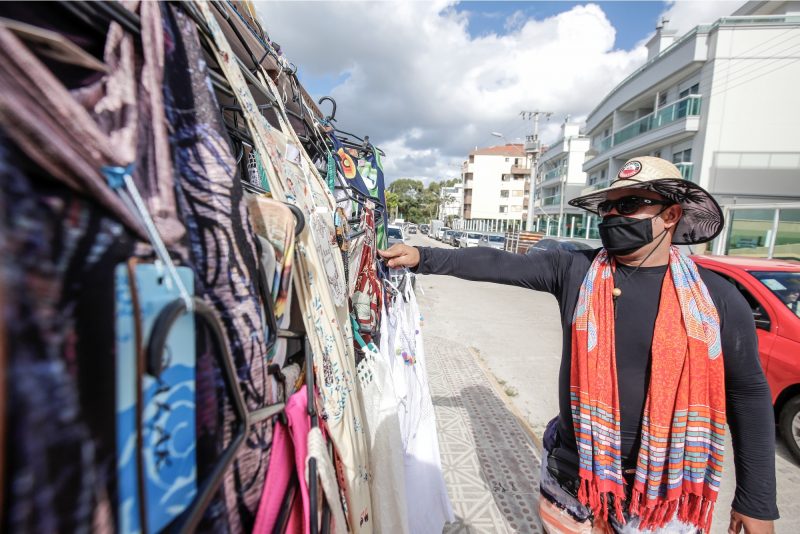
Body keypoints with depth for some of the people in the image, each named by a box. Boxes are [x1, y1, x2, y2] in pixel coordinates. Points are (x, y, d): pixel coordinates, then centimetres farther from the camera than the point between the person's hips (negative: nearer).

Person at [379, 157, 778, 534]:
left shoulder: (718, 298, -9)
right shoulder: (574, 269, -9)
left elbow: (749, 394, -1)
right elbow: (497, 264, -10)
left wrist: (757, 500, 4)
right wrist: (424, 258, -17)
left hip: (665, 494, 0)